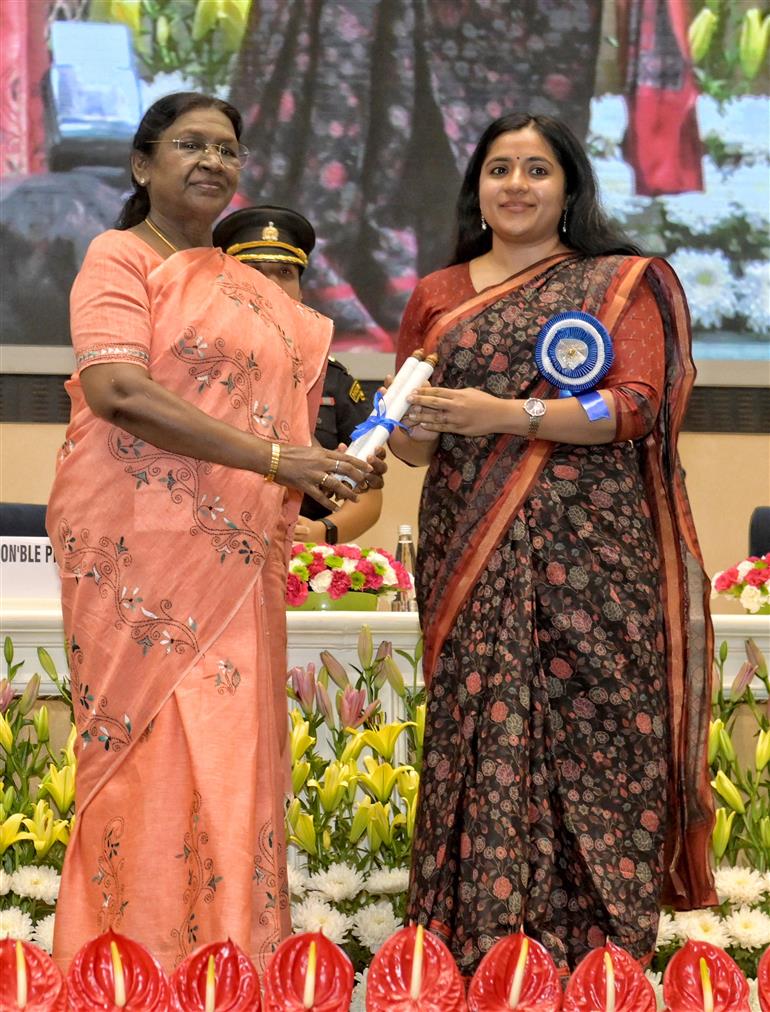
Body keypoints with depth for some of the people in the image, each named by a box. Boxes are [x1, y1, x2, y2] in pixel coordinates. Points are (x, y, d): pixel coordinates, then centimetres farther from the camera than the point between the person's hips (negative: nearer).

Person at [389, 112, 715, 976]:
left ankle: (600, 958, 0)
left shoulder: (624, 283, 6)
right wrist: (413, 427, -9)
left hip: (590, 555, -2)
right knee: (481, 744, -3)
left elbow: (637, 408, -7)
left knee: (591, 740, -6)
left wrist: (503, 415, -18)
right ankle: (484, 958, 0)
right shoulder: (437, 298, 15)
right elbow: (410, 444, 16)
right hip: (473, 560, 3)